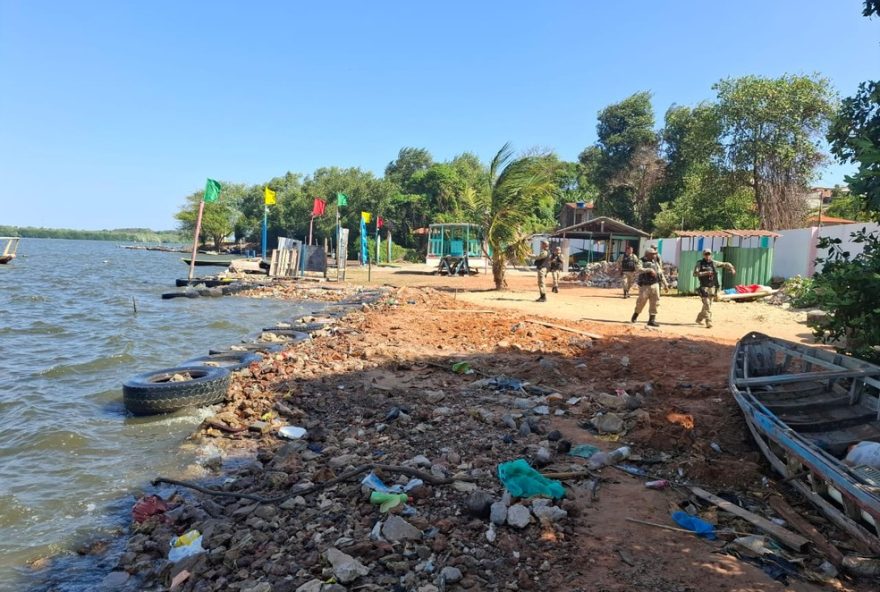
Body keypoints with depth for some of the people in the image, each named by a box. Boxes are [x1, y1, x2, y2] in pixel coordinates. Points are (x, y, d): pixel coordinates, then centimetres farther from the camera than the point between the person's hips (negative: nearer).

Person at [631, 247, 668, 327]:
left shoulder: (656, 263, 15)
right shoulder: (642, 262, -2)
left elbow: (661, 274, 20)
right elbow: (639, 270, -22)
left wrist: (665, 284, 18)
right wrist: (649, 270, -30)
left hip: (655, 285, 5)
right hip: (645, 286, -5)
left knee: (654, 303, 0)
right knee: (641, 302, -1)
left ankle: (652, 320, 6)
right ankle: (635, 316, 22)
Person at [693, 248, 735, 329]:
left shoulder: (714, 263, 7)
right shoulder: (700, 263, -2)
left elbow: (725, 264, 15)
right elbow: (695, 274, -11)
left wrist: (732, 268, -3)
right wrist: (705, 273, -21)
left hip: (712, 287, 4)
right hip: (704, 287, -4)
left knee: (708, 305, 10)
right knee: (707, 305, -12)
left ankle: (699, 319, 28)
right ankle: (708, 322, -12)